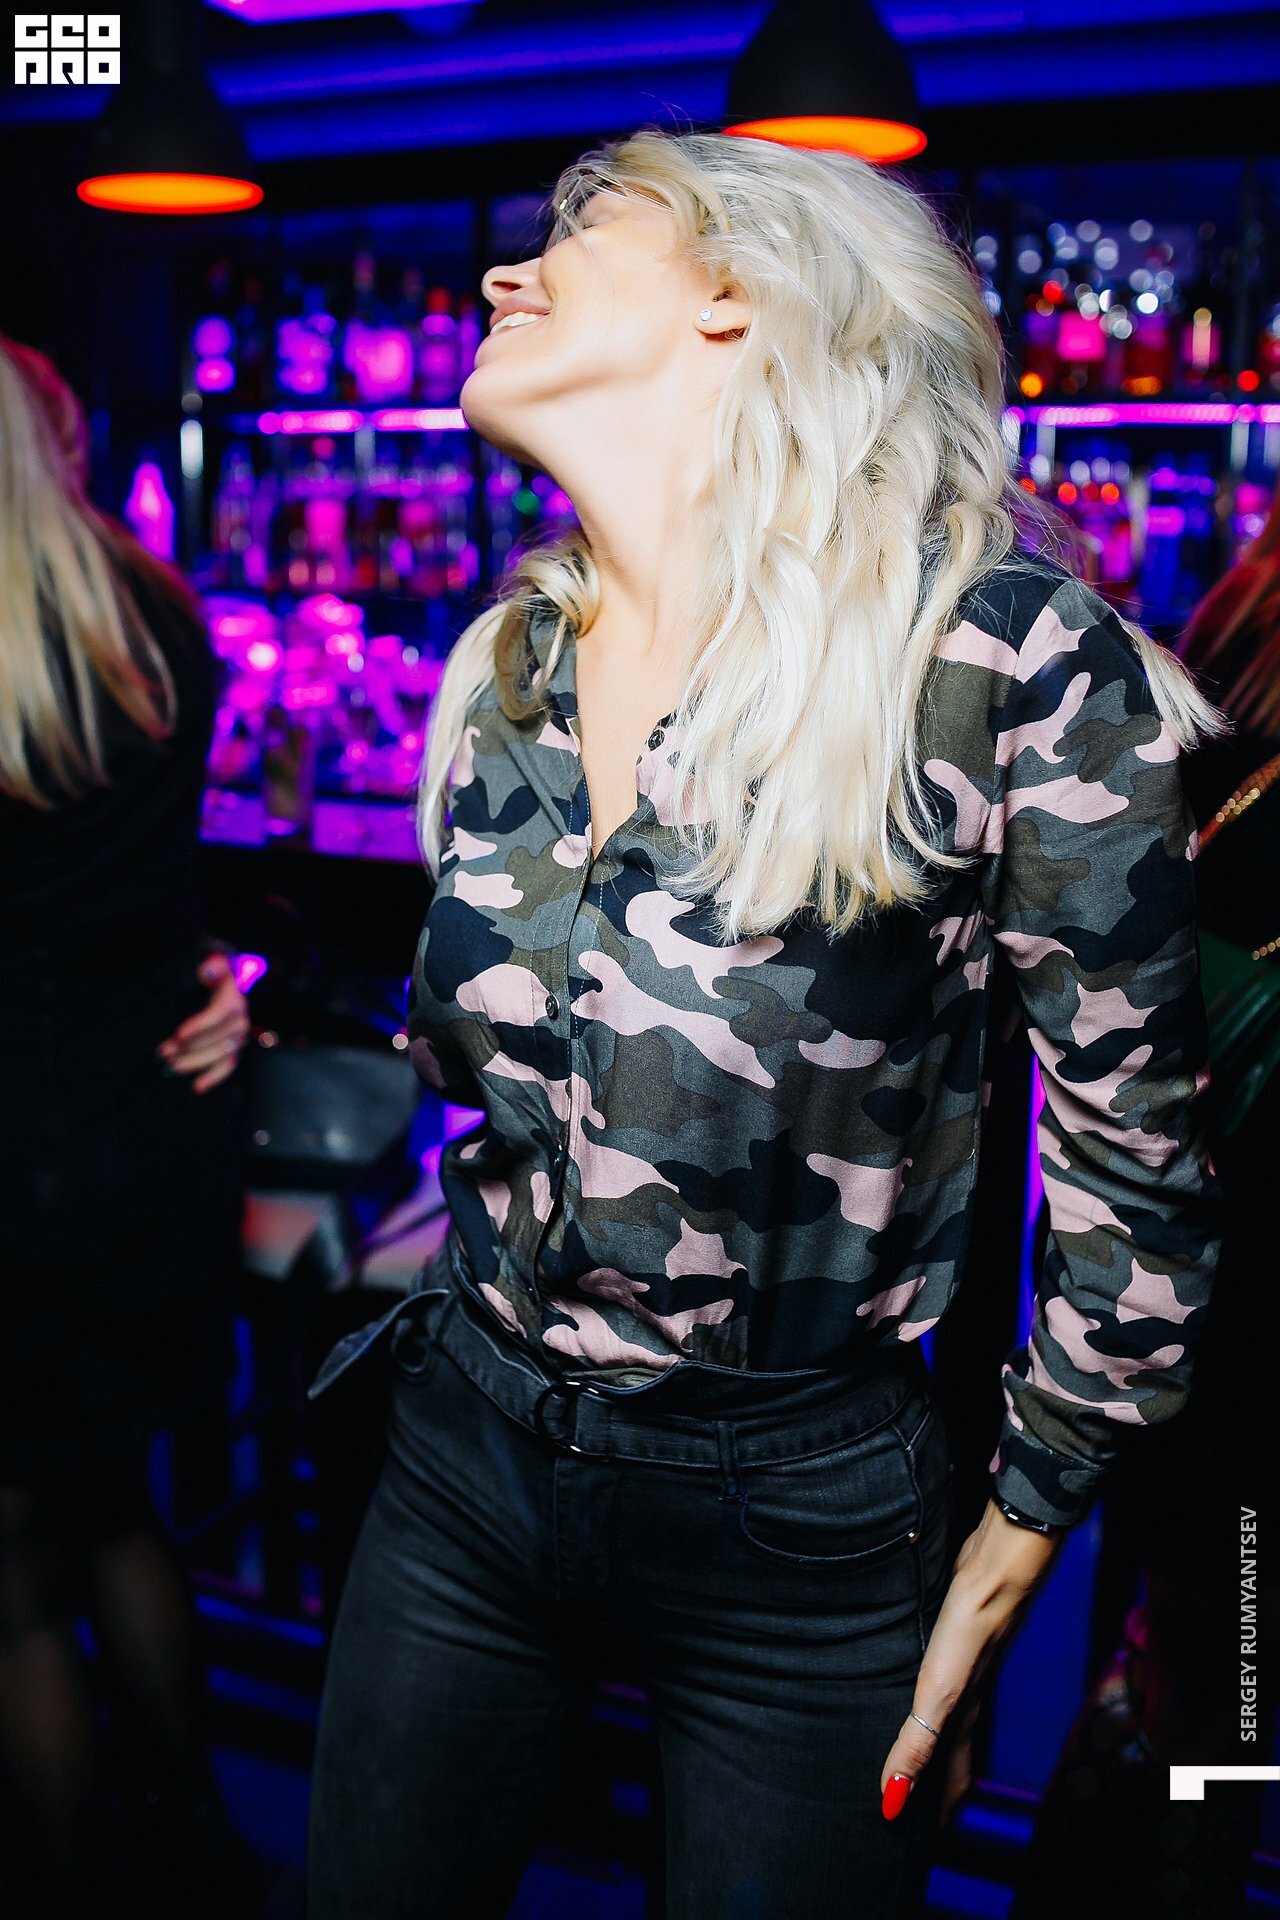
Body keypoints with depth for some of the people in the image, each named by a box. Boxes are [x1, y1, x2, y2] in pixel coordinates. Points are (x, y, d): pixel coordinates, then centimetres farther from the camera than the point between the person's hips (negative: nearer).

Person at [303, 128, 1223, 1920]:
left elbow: (1134, 1153, -12)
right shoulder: (505, 665, -1)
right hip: (464, 1453, 5)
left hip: (799, 1522, -4)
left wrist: (1002, 1568, -6)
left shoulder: (999, 645, -20)